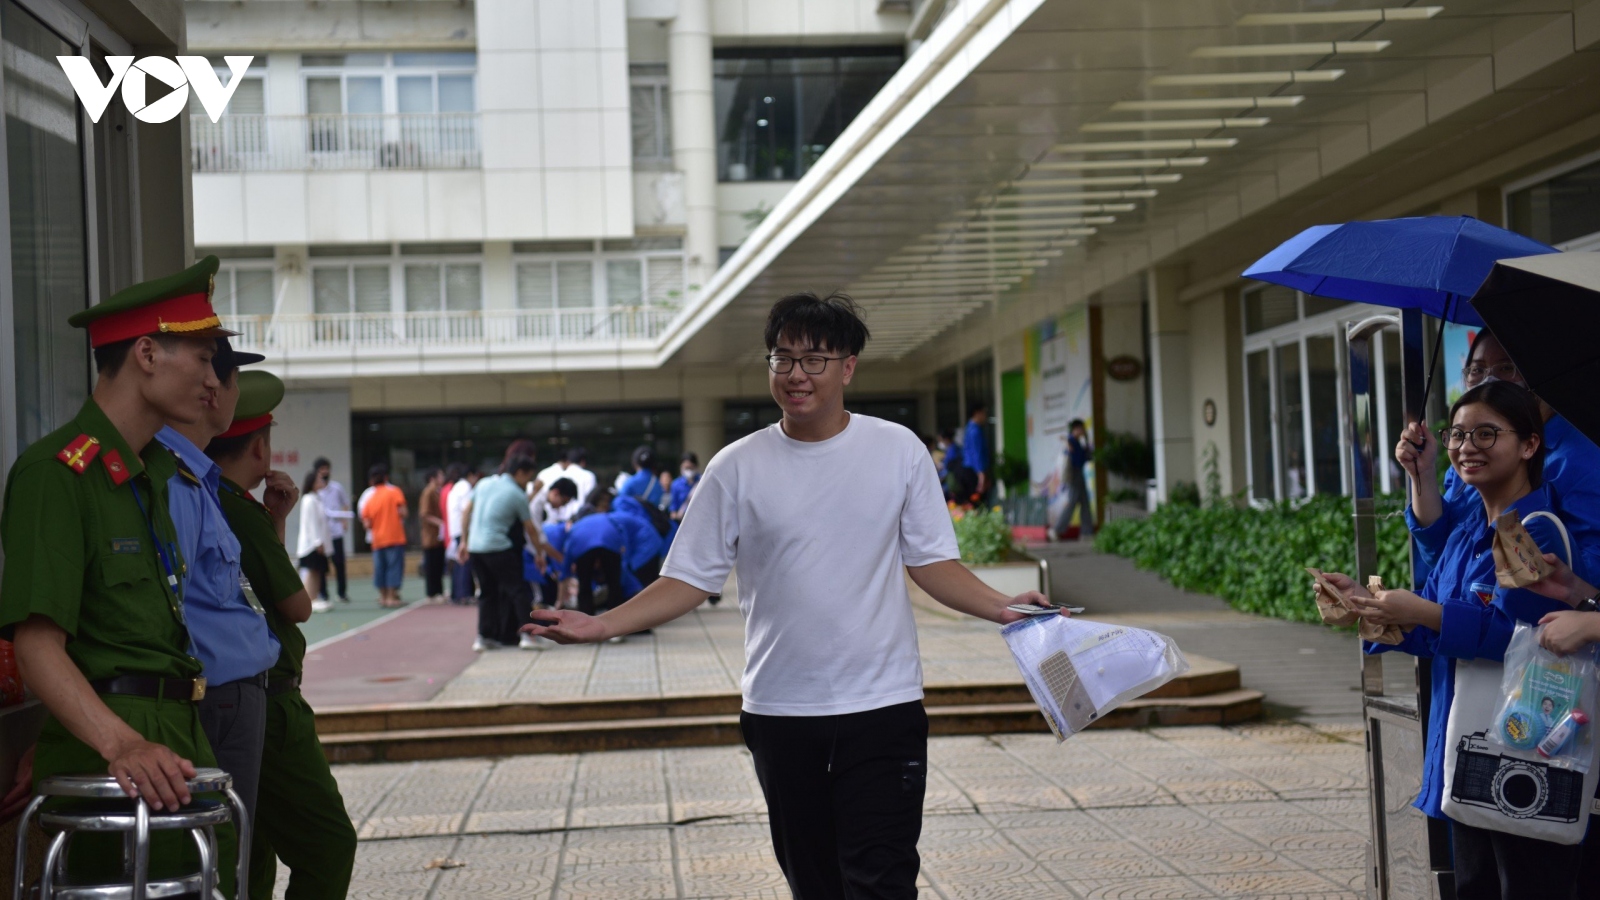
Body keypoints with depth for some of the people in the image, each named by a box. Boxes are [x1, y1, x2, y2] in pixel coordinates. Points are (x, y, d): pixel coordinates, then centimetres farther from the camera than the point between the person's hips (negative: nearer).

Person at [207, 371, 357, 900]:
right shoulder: (243, 514, -17)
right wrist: (278, 525, 5)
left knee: (252, 851, 17)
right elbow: (299, 607, -7)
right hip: (265, 705, -9)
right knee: (328, 844, -4)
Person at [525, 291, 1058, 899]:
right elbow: (689, 579, 2)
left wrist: (1001, 608, -13)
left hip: (883, 709, -1)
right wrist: (602, 625, -11)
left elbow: (932, 563, 4)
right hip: (780, 711, 2)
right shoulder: (737, 467, 1)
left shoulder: (898, 450, 1)